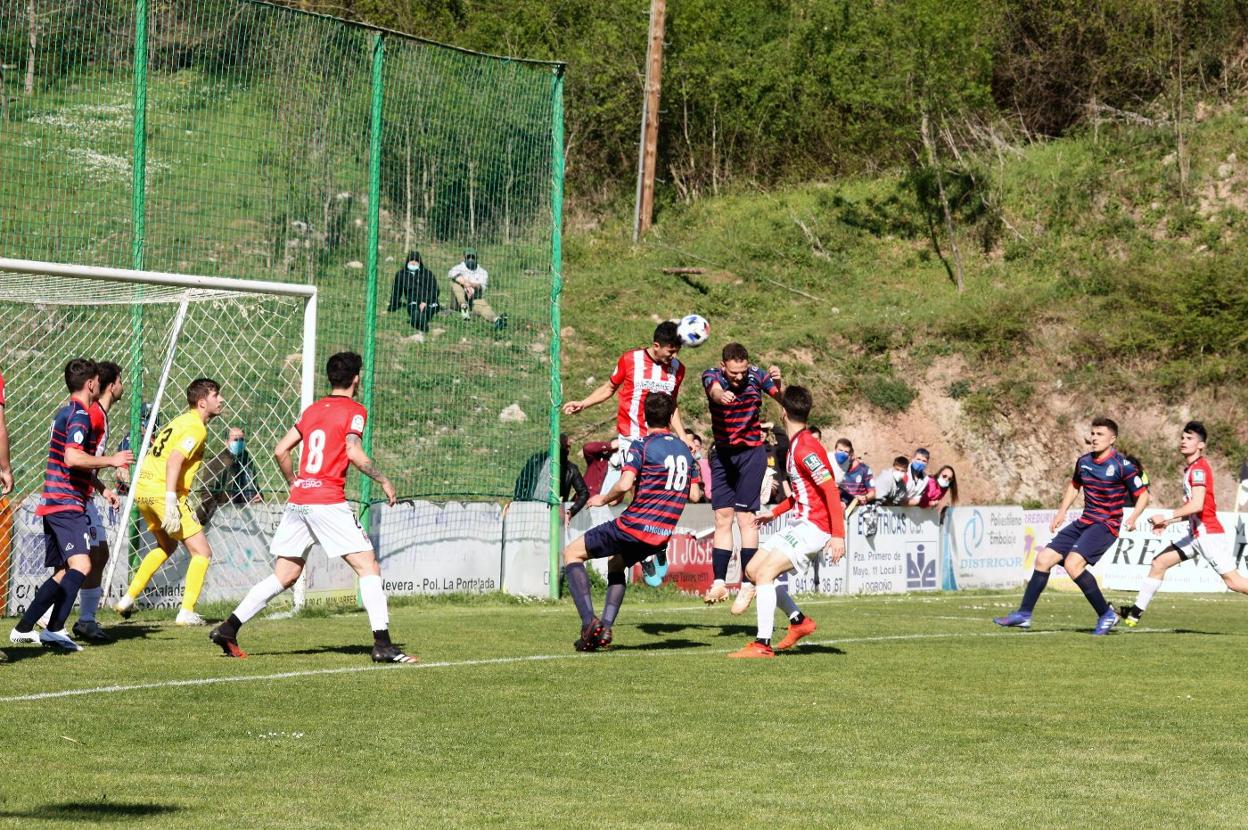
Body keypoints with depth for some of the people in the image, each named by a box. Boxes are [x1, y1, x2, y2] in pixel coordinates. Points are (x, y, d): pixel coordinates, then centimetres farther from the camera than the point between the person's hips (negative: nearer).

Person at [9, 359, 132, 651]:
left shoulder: (65, 413, 21)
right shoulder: (80, 415, -11)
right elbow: (73, 458, -26)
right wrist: (111, 460, -18)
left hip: (54, 503, 11)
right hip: (67, 504, -11)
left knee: (63, 573, 16)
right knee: (81, 564, -22)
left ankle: (23, 629, 19)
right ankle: (55, 629, -33)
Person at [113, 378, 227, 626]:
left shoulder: (181, 420, 19)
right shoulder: (196, 427, -9)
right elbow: (174, 460, -22)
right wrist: (171, 502, -28)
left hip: (143, 490, 9)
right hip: (162, 493, -9)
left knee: (167, 545, 29)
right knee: (202, 551, -2)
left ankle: (128, 600, 26)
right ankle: (186, 613, -8)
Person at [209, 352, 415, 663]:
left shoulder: (313, 409, 18)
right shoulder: (354, 410, -1)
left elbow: (281, 451, 18)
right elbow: (353, 452, -16)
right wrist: (383, 480, -5)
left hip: (298, 500, 7)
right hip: (328, 502, -7)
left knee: (284, 576, 13)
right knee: (368, 567, -3)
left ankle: (228, 629, 8)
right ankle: (382, 643, -12)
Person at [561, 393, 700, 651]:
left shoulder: (641, 446, -8)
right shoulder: (685, 450, 11)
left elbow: (625, 484, -20)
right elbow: (694, 494, 14)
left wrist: (604, 499, -2)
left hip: (635, 527, -7)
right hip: (663, 534, 7)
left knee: (572, 553, 8)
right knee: (617, 563, 33)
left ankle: (589, 622, -8)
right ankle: (605, 629, 16)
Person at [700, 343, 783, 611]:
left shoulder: (756, 375, -12)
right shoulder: (712, 376, -13)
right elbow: (715, 391, -36)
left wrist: (778, 383, -43)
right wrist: (721, 395, -60)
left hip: (751, 452, -2)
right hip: (722, 454, 2)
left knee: (745, 517, -8)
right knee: (722, 518, 1)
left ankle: (747, 584, -6)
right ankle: (719, 583, 2)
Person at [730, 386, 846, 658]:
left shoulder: (805, 448, -18)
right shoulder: (795, 445, 13)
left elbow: (831, 490, -23)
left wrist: (838, 535, -28)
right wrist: (775, 512, 28)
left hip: (814, 527, -10)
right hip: (800, 523, 10)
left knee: (764, 573, -18)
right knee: (753, 570, 11)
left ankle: (763, 645, -17)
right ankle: (799, 621, 19)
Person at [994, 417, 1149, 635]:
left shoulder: (1122, 466, -12)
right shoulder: (1083, 461, 8)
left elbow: (1143, 494, -8)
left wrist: (1133, 517, -24)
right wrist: (1062, 511, 18)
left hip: (1106, 525, -8)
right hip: (1084, 522, 8)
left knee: (1072, 563, -26)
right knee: (1043, 559, 1)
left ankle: (1106, 615, -13)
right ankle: (1024, 614, 9)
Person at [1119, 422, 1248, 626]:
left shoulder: (1199, 468, -14)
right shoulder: (1190, 469, 15)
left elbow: (1197, 505, -25)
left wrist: (1166, 517, -20)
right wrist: (1168, 523, 14)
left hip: (1208, 534, -10)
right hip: (1197, 534, 10)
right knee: (1159, 563, 8)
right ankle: (1136, 611, 11)